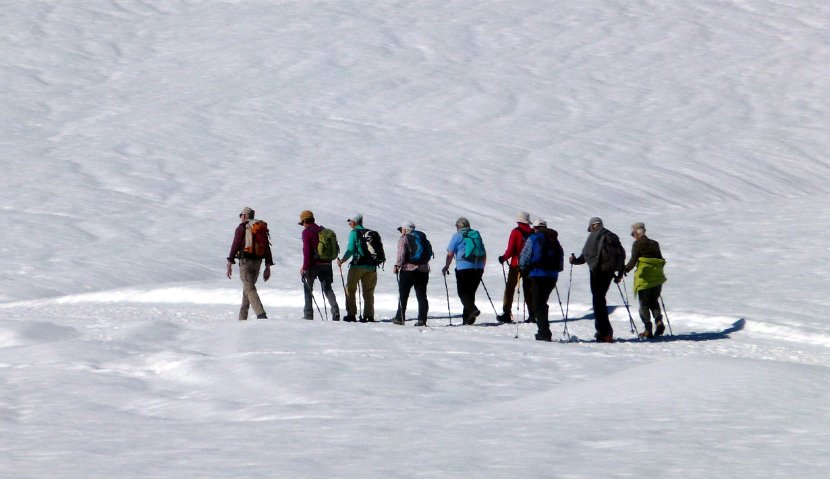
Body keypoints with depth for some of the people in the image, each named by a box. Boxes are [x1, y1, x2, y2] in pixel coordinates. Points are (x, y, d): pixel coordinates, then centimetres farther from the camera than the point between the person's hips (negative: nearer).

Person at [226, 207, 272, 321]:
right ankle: (242, 318, 22)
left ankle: (261, 314, -31)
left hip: (245, 261, -6)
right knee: (247, 289, 18)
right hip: (257, 262, 6)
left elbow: (235, 245, -9)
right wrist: (268, 267, 12)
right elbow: (267, 247, 11)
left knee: (250, 289, -12)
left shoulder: (241, 228, -3)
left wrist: (230, 263, -8)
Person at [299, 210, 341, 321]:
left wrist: (305, 267, -13)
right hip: (326, 264, 6)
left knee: (308, 289, 6)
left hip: (313, 264, -6)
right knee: (327, 288, 9)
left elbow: (307, 250, -15)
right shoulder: (323, 230, 12)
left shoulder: (306, 232, -8)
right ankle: (335, 310, -8)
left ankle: (308, 314, 4)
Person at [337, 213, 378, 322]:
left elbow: (351, 250, -13)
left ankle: (351, 314, -1)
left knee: (350, 289, 6)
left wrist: (341, 261, -3)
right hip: (371, 266, 5)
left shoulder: (354, 233, -6)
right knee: (368, 292, 10)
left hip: (357, 265, -5)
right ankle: (369, 315, 5)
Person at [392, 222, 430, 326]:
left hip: (408, 270, -5)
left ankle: (400, 317, 7)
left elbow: (401, 253, -13)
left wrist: (397, 265, -8)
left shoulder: (404, 239, -2)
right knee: (422, 296, 4)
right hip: (423, 270, 5)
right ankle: (422, 319, -4)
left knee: (403, 295, 5)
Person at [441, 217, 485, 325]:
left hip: (463, 268, -5)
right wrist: (481, 268, 30)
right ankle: (467, 318, 12)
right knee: (471, 292, 12)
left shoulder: (457, 236, 1)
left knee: (463, 292, -2)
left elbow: (450, 253, -3)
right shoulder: (477, 235, 16)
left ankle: (472, 309, -25)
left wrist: (446, 267, 8)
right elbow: (484, 254, 20)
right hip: (478, 268, 5)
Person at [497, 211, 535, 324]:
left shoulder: (516, 232, -9)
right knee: (528, 289, 10)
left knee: (510, 289, 3)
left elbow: (511, 250, -13)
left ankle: (506, 314, -2)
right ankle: (532, 315, 4)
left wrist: (504, 258, 4)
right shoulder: (533, 232, 2)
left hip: (516, 265, -4)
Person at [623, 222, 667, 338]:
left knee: (644, 304, 3)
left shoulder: (637, 244, -5)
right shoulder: (655, 244, 11)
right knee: (654, 301, 17)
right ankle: (659, 320, -8)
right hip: (657, 277, 5)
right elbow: (661, 261, 13)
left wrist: (625, 270, -1)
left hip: (644, 277, -5)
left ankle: (648, 330, -4)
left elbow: (633, 260, -12)